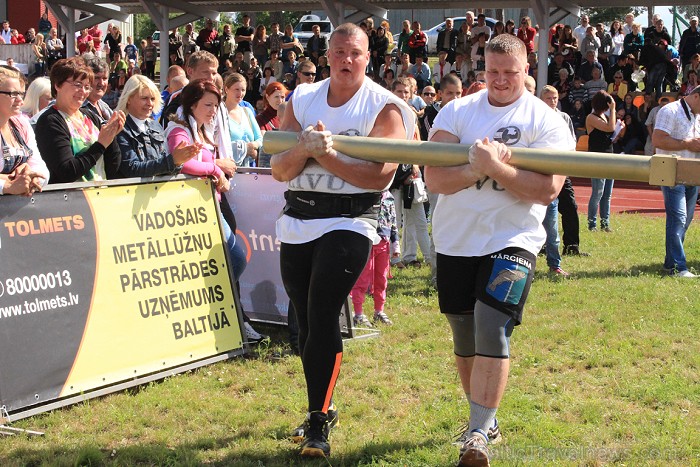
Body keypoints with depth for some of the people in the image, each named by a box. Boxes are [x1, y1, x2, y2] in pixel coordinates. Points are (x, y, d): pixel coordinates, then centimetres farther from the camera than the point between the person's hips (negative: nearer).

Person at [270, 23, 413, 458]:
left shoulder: (384, 107, -5)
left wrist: (327, 155, -19)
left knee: (323, 316, -15)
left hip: (348, 222, -5)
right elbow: (280, 170, 3)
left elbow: (380, 176, -15)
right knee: (306, 321, 10)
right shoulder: (302, 99, 8)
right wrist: (304, 149, -17)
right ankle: (321, 409, 27)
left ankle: (319, 425, -10)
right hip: (297, 221, 5)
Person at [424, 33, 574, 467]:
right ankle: (485, 416, 35)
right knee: (465, 338, 15)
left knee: (493, 332, -17)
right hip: (455, 241, 4)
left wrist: (494, 167, -24)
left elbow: (548, 189, -16)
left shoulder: (548, 122, -4)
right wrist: (481, 168, -25)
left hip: (512, 240, -4)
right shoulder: (457, 112, 2)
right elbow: (436, 178, -9)